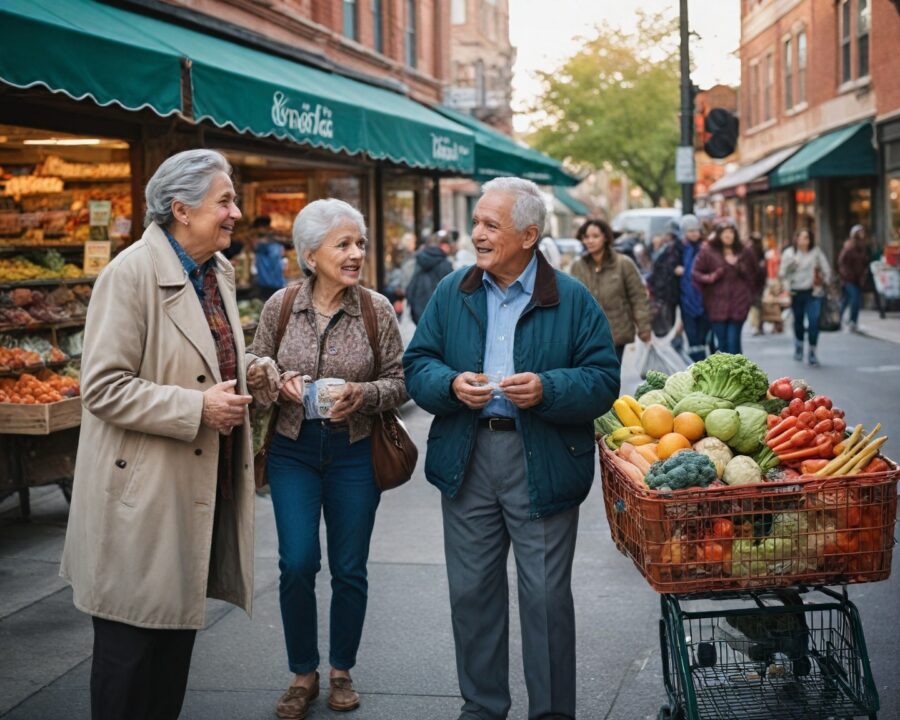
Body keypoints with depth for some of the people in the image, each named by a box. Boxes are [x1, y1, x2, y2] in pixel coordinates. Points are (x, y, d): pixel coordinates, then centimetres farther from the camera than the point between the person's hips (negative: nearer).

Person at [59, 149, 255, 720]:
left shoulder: (220, 271, 10)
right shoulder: (132, 273, -15)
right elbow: (103, 388, -19)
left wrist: (234, 392, 7)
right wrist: (197, 408, -22)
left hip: (203, 486, 8)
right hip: (144, 493, -8)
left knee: (180, 623, 17)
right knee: (131, 637, 2)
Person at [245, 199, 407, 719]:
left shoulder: (377, 309, -5)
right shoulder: (281, 305, -3)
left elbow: (401, 381, -1)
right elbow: (255, 369, 7)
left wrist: (364, 394, -19)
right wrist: (278, 383, -15)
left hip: (354, 452, 0)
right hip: (294, 450, 0)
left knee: (349, 569, 7)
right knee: (297, 564, -5)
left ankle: (342, 672, 27)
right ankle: (303, 675, 15)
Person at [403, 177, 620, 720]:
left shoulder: (572, 300, -2)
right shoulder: (453, 293, 7)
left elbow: (604, 381, -6)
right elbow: (417, 365, 7)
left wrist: (547, 389, -21)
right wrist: (451, 384, -13)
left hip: (544, 465, -3)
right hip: (467, 459, 4)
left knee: (547, 595, 3)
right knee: (472, 590, 11)